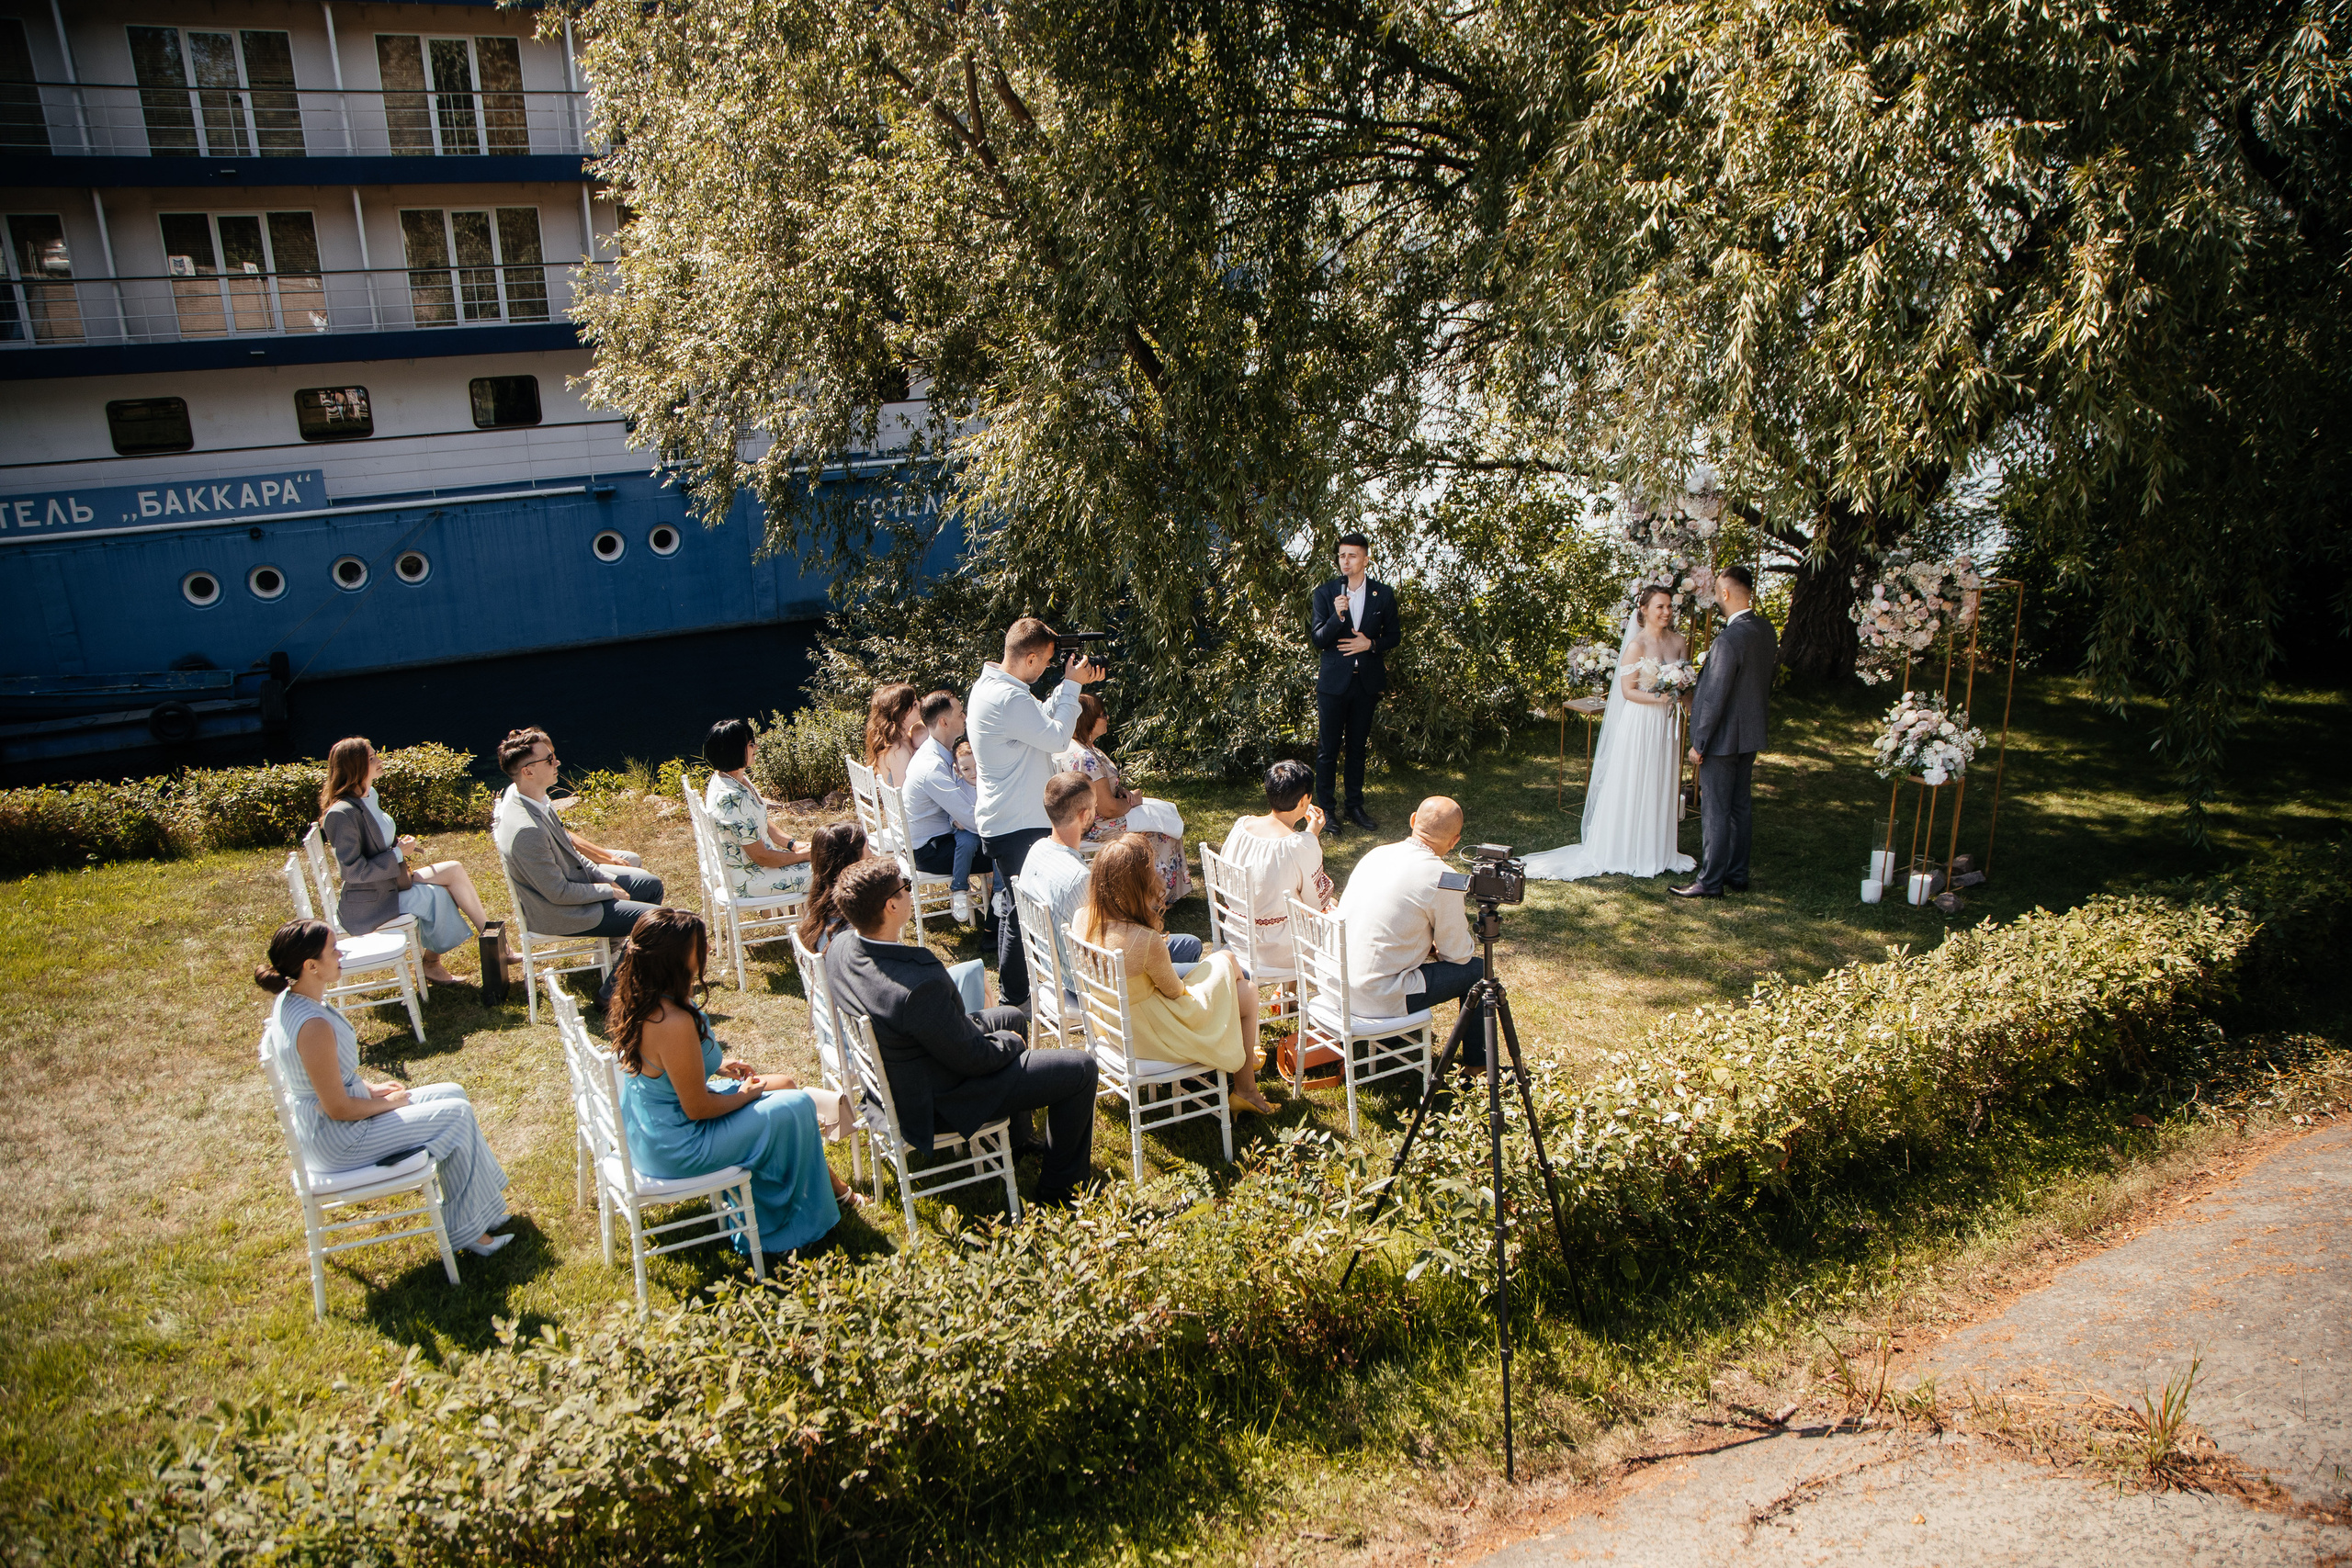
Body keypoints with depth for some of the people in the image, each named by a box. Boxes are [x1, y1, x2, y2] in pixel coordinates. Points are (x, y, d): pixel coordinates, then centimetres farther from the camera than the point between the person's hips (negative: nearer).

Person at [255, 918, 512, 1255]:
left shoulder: (289, 1000, 0)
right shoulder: (313, 1026, -31)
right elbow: (338, 1108, -25)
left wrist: (370, 1088, 8)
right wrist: (388, 1103, -9)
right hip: (339, 1141, -10)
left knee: (452, 1094, 12)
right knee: (457, 1114, -7)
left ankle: (480, 1202, 19)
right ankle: (467, 1230, 5)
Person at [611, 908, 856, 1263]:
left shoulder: (638, 999, -5)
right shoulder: (673, 1023, -34)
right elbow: (698, 1108, -24)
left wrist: (716, 1064, 6)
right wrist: (745, 1095, -7)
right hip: (675, 1150, -9)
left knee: (783, 1085, 17)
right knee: (795, 1107, -1)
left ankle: (830, 1186, 32)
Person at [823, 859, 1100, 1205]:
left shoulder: (840, 947, -12)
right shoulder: (920, 985, -40)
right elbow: (973, 1059, -26)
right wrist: (1010, 1043, -3)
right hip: (940, 1103, -9)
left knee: (1012, 1018, 30)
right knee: (1080, 1069, -1)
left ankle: (1015, 1139, 45)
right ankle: (1060, 1183, 19)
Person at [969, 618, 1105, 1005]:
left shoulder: (988, 685, 9)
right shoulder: (1009, 699, -24)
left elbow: (1041, 721, 18)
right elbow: (1057, 737, -18)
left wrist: (1070, 686, 9)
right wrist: (1072, 686, -9)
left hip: (1002, 823, 11)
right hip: (1019, 827, -11)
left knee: (1013, 907, 20)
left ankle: (1011, 986, 32)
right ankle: (1015, 998, 8)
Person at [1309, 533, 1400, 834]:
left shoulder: (1382, 594, 1)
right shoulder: (1324, 594, -4)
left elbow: (1394, 636, 7)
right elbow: (1318, 640, -7)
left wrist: (1371, 644, -12)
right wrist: (1337, 616, -25)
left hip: (1367, 681, 2)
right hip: (1333, 681, -2)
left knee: (1357, 746, 13)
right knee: (1328, 749, 2)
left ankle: (1355, 806, 23)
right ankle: (1326, 808, 13)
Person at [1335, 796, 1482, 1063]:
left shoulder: (1376, 854, 6)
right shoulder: (1442, 878, -15)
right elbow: (1457, 954, -4)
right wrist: (1470, 947, 18)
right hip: (1378, 999, -7)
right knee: (1474, 969, 9)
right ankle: (1476, 1061, 24)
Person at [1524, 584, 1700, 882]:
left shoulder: (1679, 642, 6)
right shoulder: (1636, 645, -12)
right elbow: (1628, 690, -13)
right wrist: (1660, 696, -26)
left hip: (1667, 724, 6)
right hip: (1639, 724, -6)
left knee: (1661, 787, 11)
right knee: (1631, 787, 1)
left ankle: (1656, 851, 22)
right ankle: (1624, 852, 10)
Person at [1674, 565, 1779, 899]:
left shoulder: (1730, 638, -25)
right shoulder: (1766, 629, 2)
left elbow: (1715, 696, -23)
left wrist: (1699, 743, -16)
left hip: (1723, 737, -9)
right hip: (1751, 734, 9)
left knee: (1715, 811, 0)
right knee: (1740, 806, 16)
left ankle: (1710, 882, 8)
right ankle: (1738, 874, 26)